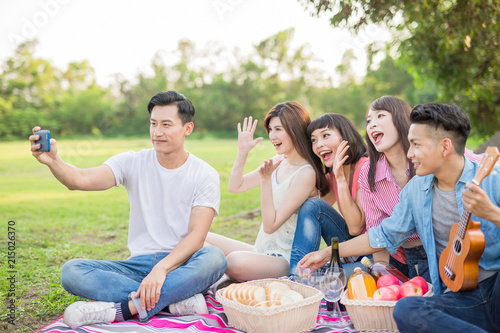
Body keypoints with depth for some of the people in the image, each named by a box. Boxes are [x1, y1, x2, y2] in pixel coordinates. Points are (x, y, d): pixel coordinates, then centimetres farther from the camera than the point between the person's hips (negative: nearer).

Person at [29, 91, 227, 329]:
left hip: (181, 265, -2)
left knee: (214, 257, -35)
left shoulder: (205, 175, -4)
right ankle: (176, 298, -26)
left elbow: (197, 236, -15)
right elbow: (81, 180, -15)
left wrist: (162, 268, -31)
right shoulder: (133, 163, 2)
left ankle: (122, 308, -34)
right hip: (138, 263, 2)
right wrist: (53, 161, -36)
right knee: (71, 271, -20)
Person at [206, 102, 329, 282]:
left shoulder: (306, 174, -18)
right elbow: (235, 186, 13)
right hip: (261, 251, 8)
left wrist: (266, 180, -26)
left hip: (285, 260, -8)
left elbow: (270, 225, -20)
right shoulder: (278, 162, 6)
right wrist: (242, 151, 1)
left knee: (236, 261, -35)